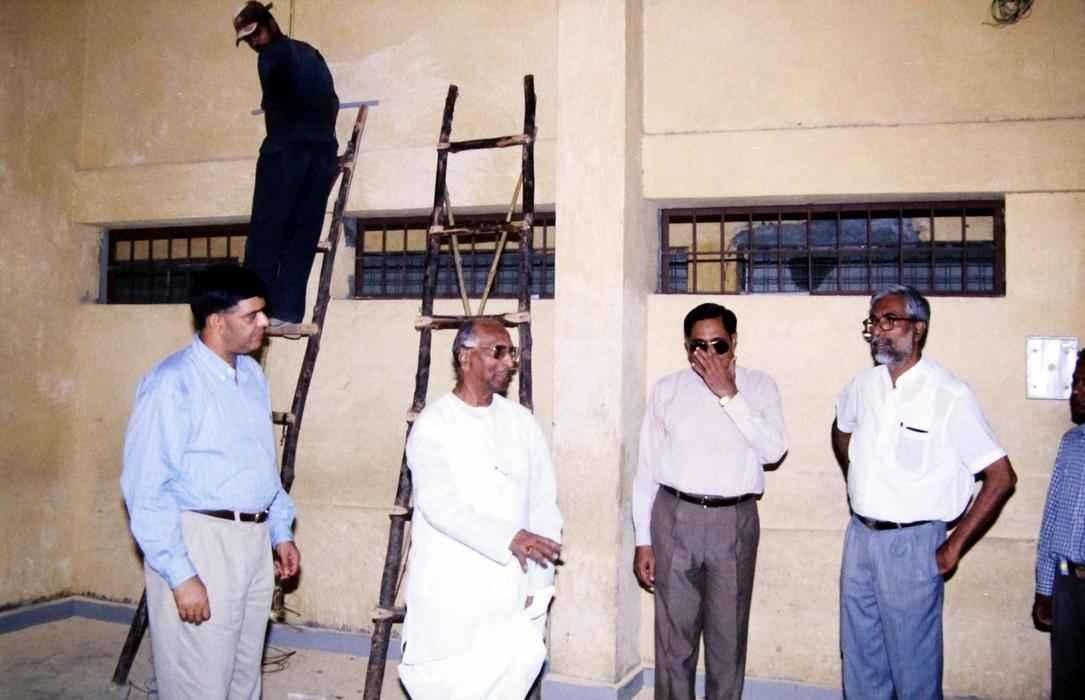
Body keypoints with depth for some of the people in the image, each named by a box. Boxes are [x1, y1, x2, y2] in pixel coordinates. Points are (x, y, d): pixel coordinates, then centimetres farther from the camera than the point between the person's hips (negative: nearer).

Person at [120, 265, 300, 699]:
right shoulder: (172, 383, -15)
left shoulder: (251, 373, 10)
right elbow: (146, 488, -18)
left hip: (254, 540, 8)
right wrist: (180, 574, -20)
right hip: (199, 541, -7)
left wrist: (280, 531, 16)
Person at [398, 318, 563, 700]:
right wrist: (508, 538, -29)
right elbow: (439, 504, -17)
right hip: (450, 592, -3)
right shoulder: (432, 425, -4)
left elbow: (544, 503, 5)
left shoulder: (521, 421, 7)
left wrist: (538, 581, -3)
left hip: (511, 589, 3)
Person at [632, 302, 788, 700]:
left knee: (729, 636, 10)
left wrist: (728, 394, -14)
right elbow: (647, 468, 6)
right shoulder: (667, 390, 5)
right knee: (674, 635, 6)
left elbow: (774, 451, -11)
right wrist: (642, 540, 3)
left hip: (735, 521, 0)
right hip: (675, 517, 0)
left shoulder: (759, 386, 4)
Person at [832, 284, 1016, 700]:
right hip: (859, 536, 6)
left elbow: (1001, 478, -12)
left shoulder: (949, 396, -14)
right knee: (860, 661, 17)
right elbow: (841, 431, 26)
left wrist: (954, 548, -10)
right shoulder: (864, 385, 3)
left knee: (913, 666, 7)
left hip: (910, 544, -5)